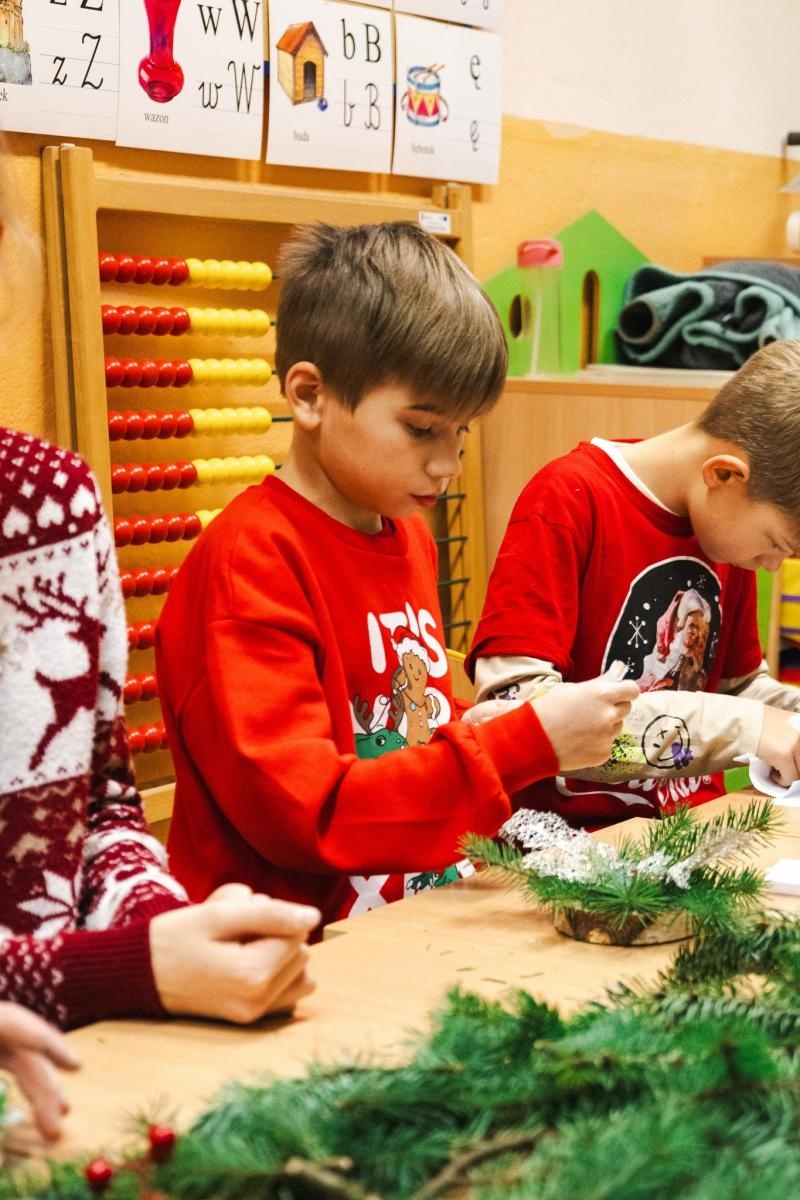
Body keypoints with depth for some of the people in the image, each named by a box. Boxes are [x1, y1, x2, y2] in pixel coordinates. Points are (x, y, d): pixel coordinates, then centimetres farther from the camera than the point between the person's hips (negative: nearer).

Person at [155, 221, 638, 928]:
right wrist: (523, 745, -18)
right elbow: (301, 812, -19)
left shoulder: (409, 537, 13)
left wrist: (483, 727, 4)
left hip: (426, 920, 8)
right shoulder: (248, 561, -13)